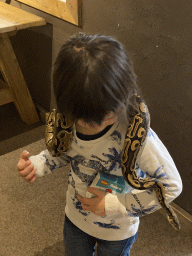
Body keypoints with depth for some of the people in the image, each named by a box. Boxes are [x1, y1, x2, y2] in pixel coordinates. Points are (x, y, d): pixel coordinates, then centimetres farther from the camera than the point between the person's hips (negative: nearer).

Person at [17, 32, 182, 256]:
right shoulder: (68, 120, -22)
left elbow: (171, 186, -26)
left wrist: (114, 205, -27)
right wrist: (37, 164, -20)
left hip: (117, 230, -3)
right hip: (75, 217, 4)